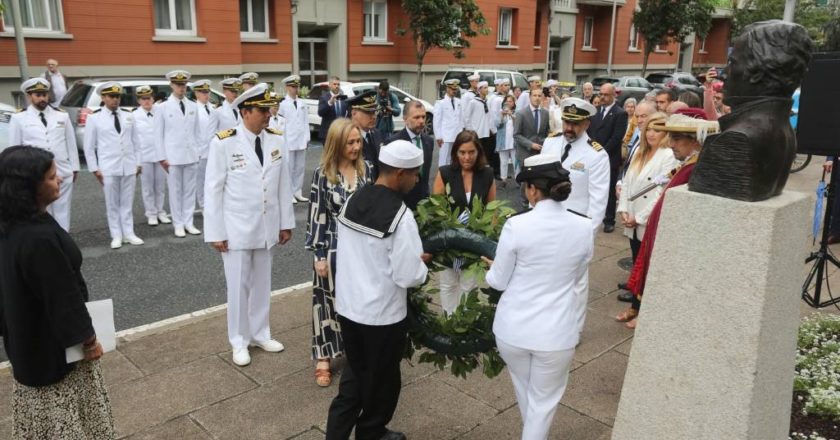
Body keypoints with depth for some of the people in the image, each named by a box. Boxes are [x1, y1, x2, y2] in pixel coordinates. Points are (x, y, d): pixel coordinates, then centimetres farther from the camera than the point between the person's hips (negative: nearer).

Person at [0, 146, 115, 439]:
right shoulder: (41, 238, -34)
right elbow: (64, 297, -26)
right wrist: (87, 338, -12)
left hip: (27, 336, 8)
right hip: (52, 343, -8)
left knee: (43, 408, 27)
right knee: (65, 414, 13)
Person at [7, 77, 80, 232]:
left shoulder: (62, 115, 8)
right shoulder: (19, 118, 1)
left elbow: (71, 143, 9)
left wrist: (74, 168, 7)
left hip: (63, 173, 2)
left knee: (62, 212, 9)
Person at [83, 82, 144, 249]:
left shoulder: (128, 115, 7)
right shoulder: (94, 117, -1)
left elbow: (136, 141, 10)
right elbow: (89, 146, 2)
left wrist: (138, 163, 7)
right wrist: (94, 169, -2)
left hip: (129, 166, 2)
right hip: (108, 168, -2)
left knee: (127, 203, 8)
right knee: (112, 204, 4)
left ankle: (129, 234, 16)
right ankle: (116, 236, 13)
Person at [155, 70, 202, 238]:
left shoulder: (193, 107, 8)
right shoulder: (163, 108, -1)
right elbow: (159, 134, 0)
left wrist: (198, 151, 8)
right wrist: (162, 157, -4)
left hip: (191, 155, 3)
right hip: (173, 156, -3)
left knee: (190, 190, 7)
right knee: (175, 191, 3)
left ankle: (188, 222, 16)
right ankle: (178, 224, 11)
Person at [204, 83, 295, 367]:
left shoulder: (276, 139, -2)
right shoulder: (224, 143, -13)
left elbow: (283, 184, 4)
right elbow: (213, 190, -10)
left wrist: (286, 222, 6)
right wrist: (215, 233, -9)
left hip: (267, 228, 4)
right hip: (237, 229, -4)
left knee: (262, 283, 16)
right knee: (239, 286, 9)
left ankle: (260, 334, 33)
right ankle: (239, 341, 26)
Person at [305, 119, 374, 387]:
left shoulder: (365, 169, 0)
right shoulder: (323, 174, -11)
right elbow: (316, 215, -9)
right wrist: (319, 255, -11)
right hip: (333, 247, -3)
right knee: (329, 301, 8)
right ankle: (323, 358, 20)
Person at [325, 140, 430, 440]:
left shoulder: (352, 201, -2)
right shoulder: (400, 216, -24)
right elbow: (408, 277, -22)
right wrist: (422, 263, -1)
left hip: (347, 305, 6)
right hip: (382, 314, -6)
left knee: (355, 372, 25)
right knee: (381, 380, 17)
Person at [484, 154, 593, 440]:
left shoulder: (517, 225, -17)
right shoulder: (584, 228, -7)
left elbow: (498, 282, -6)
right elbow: (575, 278, 8)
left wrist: (491, 268, 16)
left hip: (513, 328, 0)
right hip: (556, 332, 0)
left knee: (524, 390, 27)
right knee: (543, 401, 18)